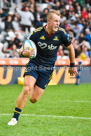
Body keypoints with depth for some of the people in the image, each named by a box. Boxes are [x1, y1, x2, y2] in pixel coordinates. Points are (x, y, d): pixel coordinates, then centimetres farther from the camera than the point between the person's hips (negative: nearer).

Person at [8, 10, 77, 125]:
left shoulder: (61, 33, -10)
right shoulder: (37, 33, -11)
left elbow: (70, 48, 10)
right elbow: (22, 50, -4)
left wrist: (72, 66, 16)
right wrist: (24, 53, -29)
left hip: (47, 69, 1)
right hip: (33, 64, -1)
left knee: (33, 99, -5)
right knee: (26, 90, -24)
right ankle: (15, 117, -10)